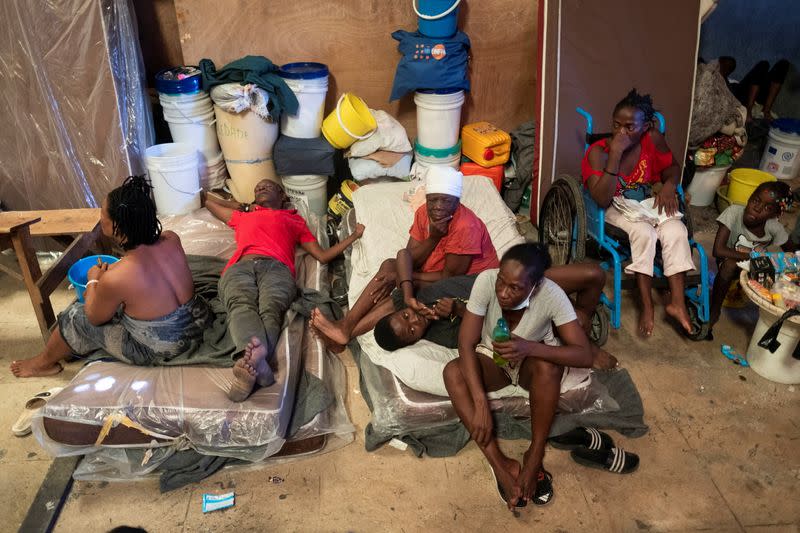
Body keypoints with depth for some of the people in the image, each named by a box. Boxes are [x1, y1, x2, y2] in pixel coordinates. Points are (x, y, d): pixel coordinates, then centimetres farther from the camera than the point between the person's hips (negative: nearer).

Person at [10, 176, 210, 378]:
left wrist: (93, 281, 11)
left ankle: (45, 362, 45)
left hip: (158, 352, -5)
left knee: (77, 316, 17)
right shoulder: (172, 239, -13)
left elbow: (95, 318, -5)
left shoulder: (115, 279, -29)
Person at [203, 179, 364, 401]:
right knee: (242, 305, -37)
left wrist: (354, 235, 30)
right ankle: (256, 353, -66)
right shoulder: (241, 217, 46)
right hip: (240, 267, 1)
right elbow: (206, 199, 61)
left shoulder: (294, 220, 40)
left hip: (276, 267, 0)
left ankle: (250, 360, -65)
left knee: (271, 309, -37)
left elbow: (322, 255, 31)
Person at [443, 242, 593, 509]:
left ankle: (535, 455, -20)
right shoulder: (486, 280, -28)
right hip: (492, 359, 2)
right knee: (453, 372, -29)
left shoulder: (551, 294, -29)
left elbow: (585, 355, -30)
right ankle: (499, 463, -26)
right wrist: (480, 404, -36)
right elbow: (466, 343, -27)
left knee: (548, 365, -36)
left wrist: (530, 348, -45)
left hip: (532, 362, -1)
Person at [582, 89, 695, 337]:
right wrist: (615, 154, -38)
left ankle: (677, 302, -20)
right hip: (613, 209, -4)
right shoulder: (598, 151, -23)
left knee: (676, 230, -24)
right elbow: (602, 200, -34)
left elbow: (672, 166, 9)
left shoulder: (653, 140, -11)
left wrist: (669, 185, -15)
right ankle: (647, 305, -24)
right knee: (644, 232, -32)